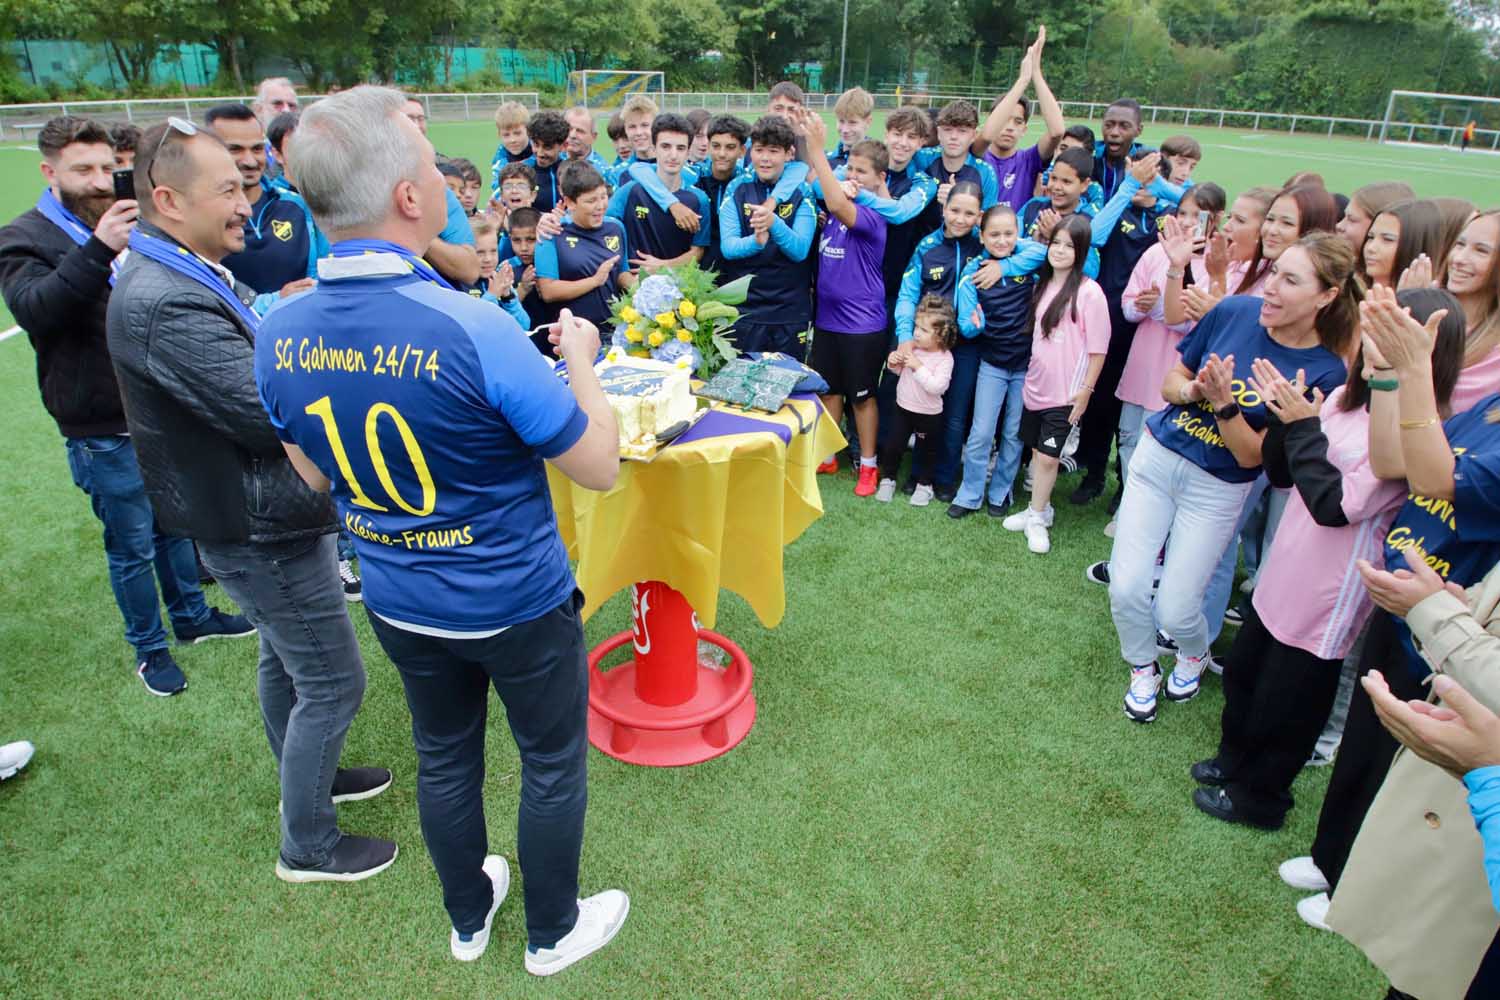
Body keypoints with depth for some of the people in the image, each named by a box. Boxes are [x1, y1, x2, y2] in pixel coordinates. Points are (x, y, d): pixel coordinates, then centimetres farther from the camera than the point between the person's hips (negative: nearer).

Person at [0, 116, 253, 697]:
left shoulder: (124, 225, 8)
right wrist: (98, 250, -40)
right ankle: (149, 649, 24)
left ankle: (192, 616, 39)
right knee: (132, 545, 6)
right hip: (102, 431, -5)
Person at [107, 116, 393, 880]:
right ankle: (308, 846, 22)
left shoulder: (194, 276, 6)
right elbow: (272, 414, -28)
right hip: (256, 527, -10)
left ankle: (307, 777, 48)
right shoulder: (164, 304, -27)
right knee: (333, 681, 3)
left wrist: (299, 330, -6)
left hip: (264, 510, 11)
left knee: (286, 657, 26)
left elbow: (263, 370, 11)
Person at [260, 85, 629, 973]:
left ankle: (469, 917, 48)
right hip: (517, 602, -5)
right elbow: (600, 467, -19)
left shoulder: (278, 335, -10)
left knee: (444, 759, 25)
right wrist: (581, 358, -5)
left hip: (398, 603, 6)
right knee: (553, 765, 18)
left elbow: (316, 477, 6)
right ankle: (554, 932, 40)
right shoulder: (474, 331, -30)